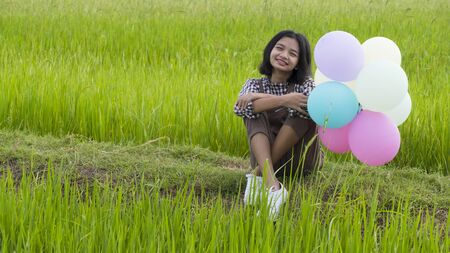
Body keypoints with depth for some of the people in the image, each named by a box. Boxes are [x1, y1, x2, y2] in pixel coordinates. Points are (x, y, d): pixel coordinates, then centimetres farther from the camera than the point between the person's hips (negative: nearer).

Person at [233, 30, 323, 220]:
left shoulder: (304, 84, 5)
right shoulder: (255, 84, 8)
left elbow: (313, 106, -22)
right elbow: (239, 109, -18)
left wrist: (261, 97, -22)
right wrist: (284, 99, -31)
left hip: (301, 160, -1)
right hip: (264, 156, 1)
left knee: (305, 108, -23)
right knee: (255, 111, -22)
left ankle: (259, 175, -28)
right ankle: (271, 185, -45)